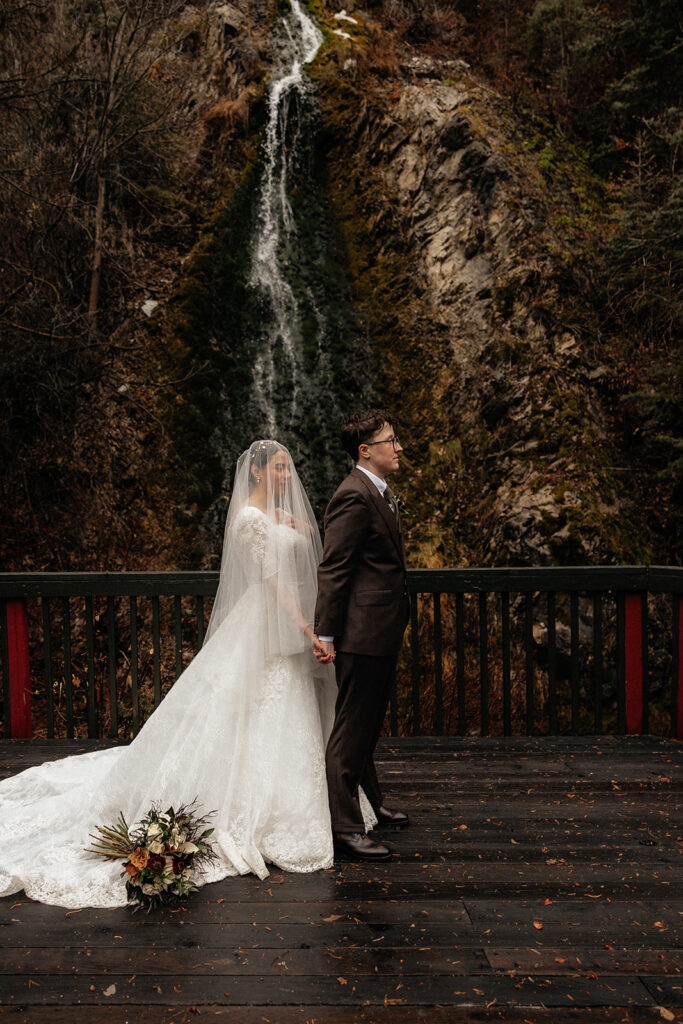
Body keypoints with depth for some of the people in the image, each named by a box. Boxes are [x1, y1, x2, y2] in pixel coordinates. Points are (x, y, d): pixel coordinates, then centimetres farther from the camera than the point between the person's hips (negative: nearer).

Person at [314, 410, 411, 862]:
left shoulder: (382, 493, 15)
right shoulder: (355, 495, -17)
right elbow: (332, 569, -19)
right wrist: (326, 635, -19)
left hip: (383, 631, 10)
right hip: (363, 632, -10)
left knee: (368, 724, 23)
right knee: (352, 731, 0)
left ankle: (370, 802, 39)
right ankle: (346, 827, 11)